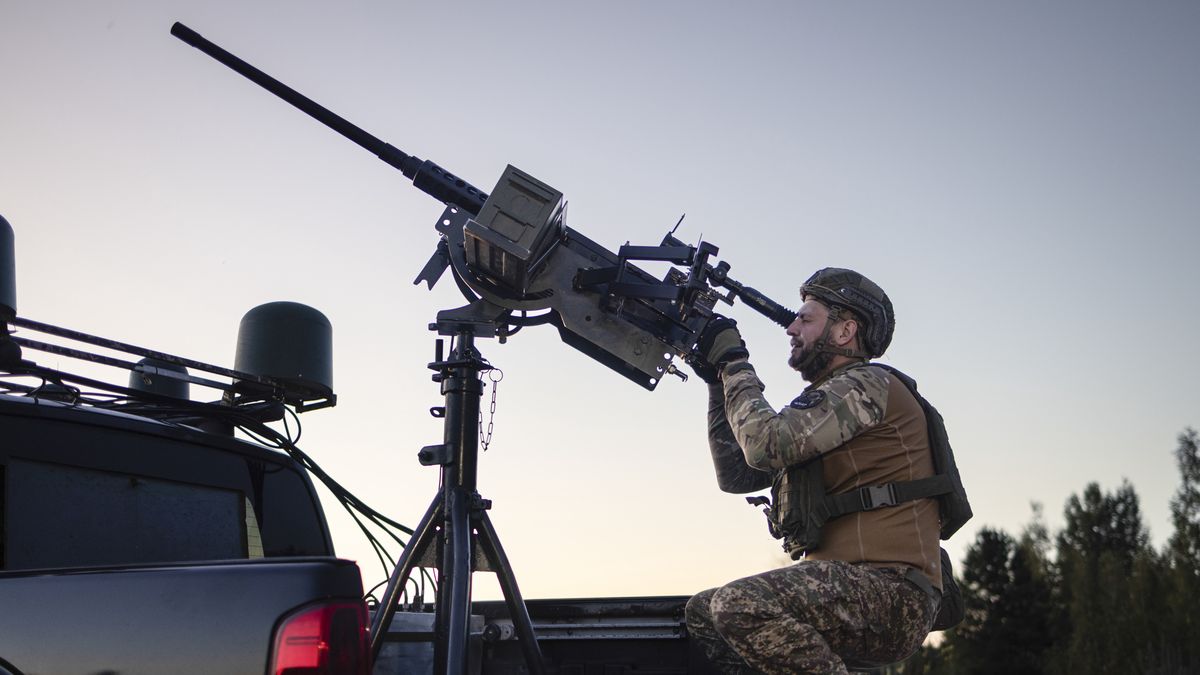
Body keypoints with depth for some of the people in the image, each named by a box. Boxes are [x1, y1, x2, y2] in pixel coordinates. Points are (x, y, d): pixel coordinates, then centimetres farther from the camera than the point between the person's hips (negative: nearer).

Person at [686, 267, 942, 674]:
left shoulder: (867, 385, -6)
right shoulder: (824, 401, 23)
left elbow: (766, 445, -18)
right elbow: (736, 475, 23)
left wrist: (735, 363, -3)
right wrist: (719, 381, 18)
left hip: (891, 595, -10)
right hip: (843, 588, 10)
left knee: (741, 605, -30)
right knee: (703, 613, 13)